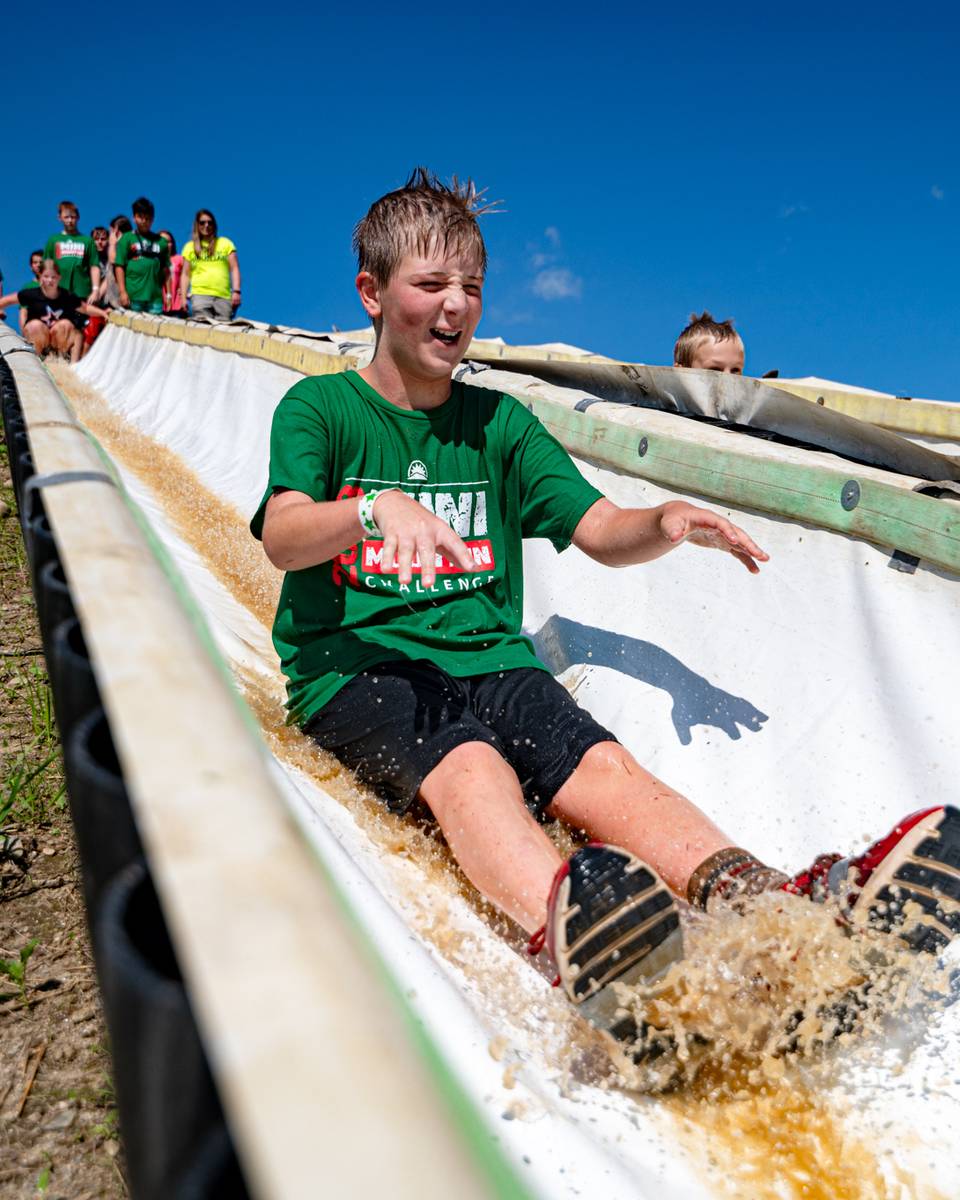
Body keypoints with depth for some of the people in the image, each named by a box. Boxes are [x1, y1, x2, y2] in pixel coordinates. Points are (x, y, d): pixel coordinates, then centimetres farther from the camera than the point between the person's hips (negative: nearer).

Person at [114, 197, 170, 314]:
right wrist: (122, 292, -7)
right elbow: (119, 266, 2)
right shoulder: (127, 239, 6)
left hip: (155, 297, 2)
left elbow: (166, 269, 14)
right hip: (133, 297, -2)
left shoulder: (160, 241, 12)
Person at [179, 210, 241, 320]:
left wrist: (236, 291, -3)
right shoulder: (190, 247, 18)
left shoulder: (225, 243, 16)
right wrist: (183, 297, 8)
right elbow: (186, 275, 17)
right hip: (200, 295, 0)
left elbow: (234, 269, 10)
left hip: (224, 296, 0)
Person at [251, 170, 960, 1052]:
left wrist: (667, 523, -16)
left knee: (603, 765, -27)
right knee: (468, 764, -37)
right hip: (356, 666, -3)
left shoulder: (497, 421, 16)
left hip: (489, 659, 4)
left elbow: (603, 534, 7)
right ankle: (569, 935, -64)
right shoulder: (319, 408, 5)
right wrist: (376, 510, -36)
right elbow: (282, 538, -14)